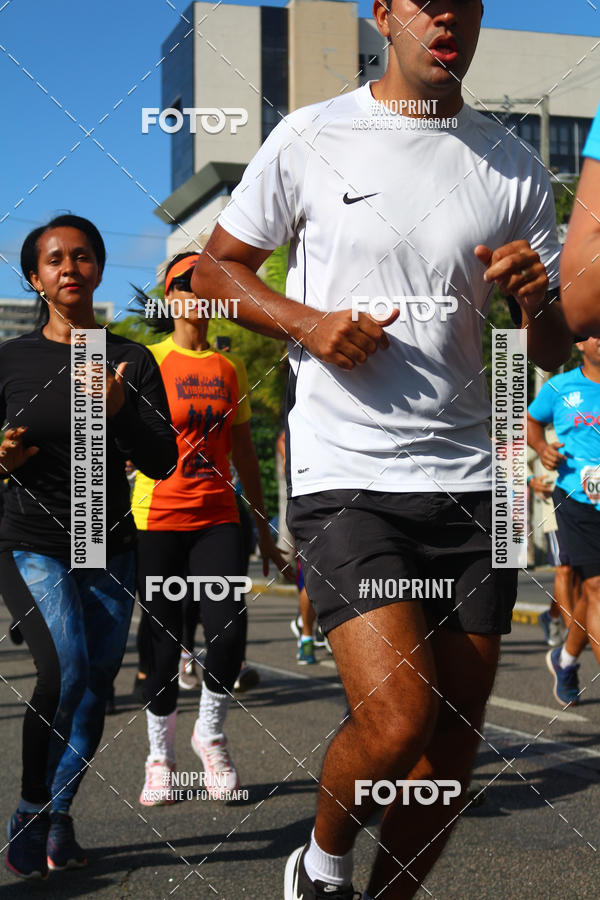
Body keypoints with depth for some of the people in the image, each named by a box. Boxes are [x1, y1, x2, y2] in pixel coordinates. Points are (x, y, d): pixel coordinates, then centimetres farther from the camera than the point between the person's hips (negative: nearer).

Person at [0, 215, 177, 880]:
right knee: (65, 666, -23)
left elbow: (162, 463, -3)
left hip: (109, 549, 3)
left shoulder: (132, 360, 2)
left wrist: (117, 412, -19)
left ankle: (58, 816, 25)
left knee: (94, 687, 4)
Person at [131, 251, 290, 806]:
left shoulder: (230, 369, 13)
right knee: (164, 640, 1)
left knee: (229, 629, -13)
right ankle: (160, 755, 20)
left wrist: (263, 527, 17)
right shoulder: (148, 362, 2)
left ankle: (211, 731, 13)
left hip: (218, 516, 2)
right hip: (158, 517, -2)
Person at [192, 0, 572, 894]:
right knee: (397, 721, -15)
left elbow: (552, 354, 13)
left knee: (453, 742, 5)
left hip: (469, 481, 4)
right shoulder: (308, 140, 2)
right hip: (344, 477, -4)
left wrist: (537, 301, -10)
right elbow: (217, 268, 10)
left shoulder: (517, 171, 9)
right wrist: (307, 322, -9)